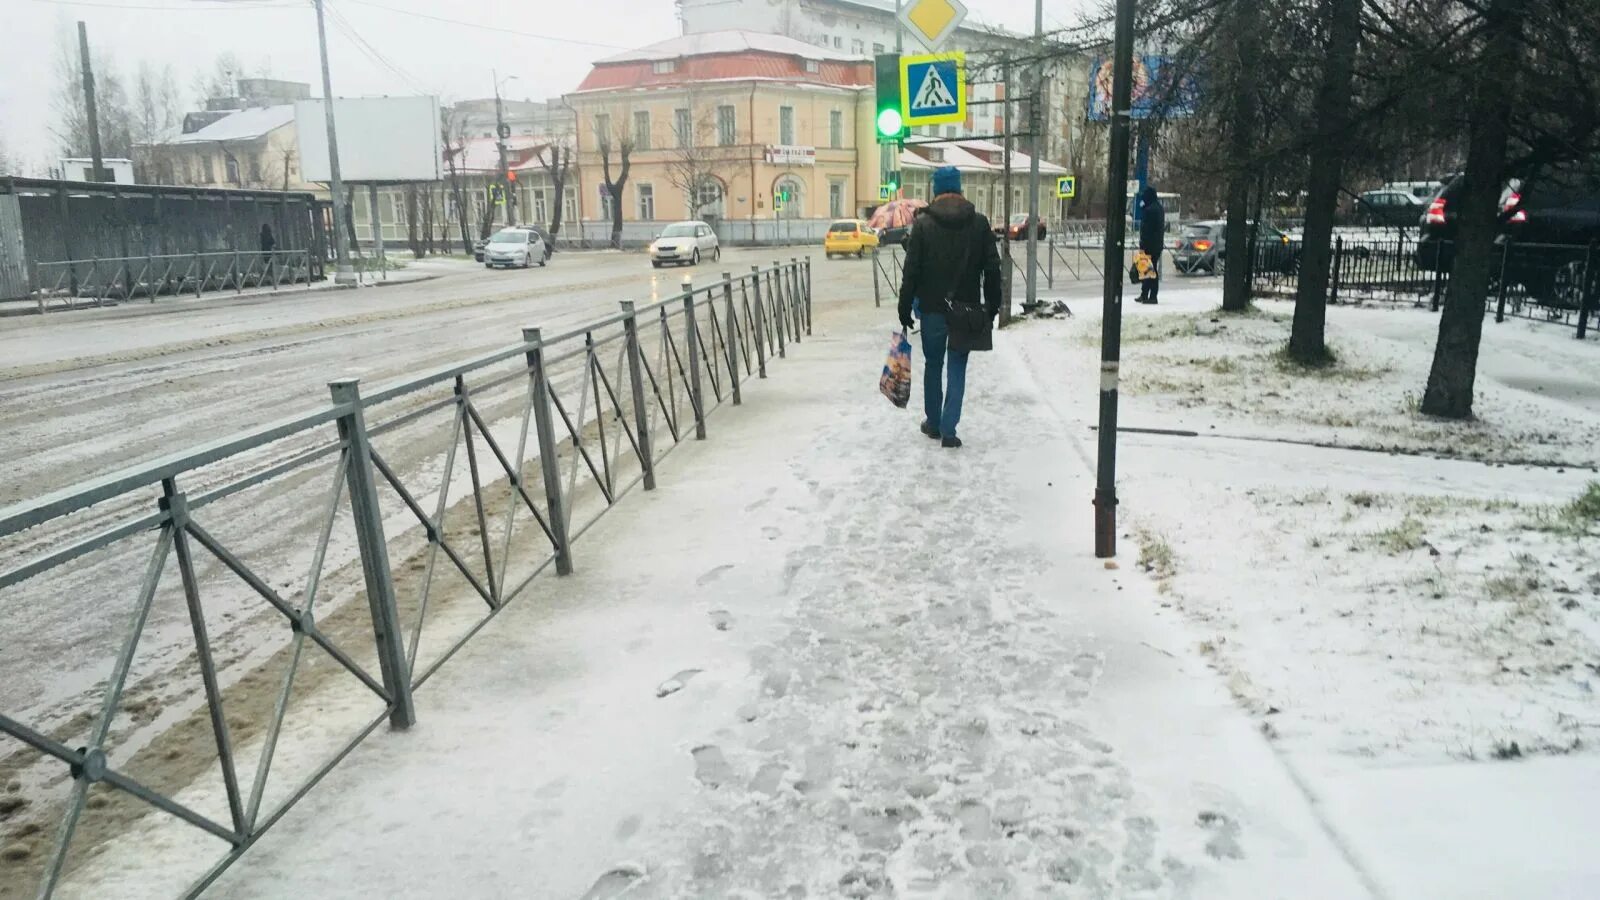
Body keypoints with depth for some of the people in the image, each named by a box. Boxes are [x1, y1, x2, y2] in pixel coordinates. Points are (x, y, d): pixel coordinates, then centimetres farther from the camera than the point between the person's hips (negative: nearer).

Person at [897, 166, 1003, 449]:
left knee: (933, 365, 15)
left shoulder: (923, 223, -6)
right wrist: (992, 306, 10)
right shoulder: (979, 222, 0)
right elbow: (992, 268, 1)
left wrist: (905, 307, -1)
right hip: (967, 309, 1)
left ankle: (934, 424, 25)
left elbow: (911, 271, -8)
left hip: (932, 308, -1)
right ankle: (948, 430, 0)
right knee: (957, 369, 5)